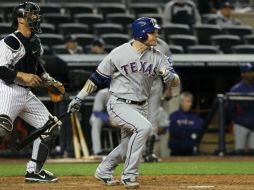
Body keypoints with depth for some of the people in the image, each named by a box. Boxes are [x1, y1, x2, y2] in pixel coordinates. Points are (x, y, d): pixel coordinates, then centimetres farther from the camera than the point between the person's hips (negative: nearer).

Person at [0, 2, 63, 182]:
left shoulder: (36, 42, 14)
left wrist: (49, 80, 17)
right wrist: (22, 76, -24)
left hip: (26, 93, 10)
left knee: (51, 127, 11)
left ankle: (34, 171, 18)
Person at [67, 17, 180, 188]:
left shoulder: (157, 57, -2)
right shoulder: (119, 54, -12)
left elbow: (175, 82, -6)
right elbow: (97, 78, -2)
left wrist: (171, 76, -30)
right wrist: (79, 98, 0)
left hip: (140, 107, 6)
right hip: (119, 105, -6)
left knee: (128, 146, 13)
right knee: (144, 127, -28)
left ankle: (104, 171, 41)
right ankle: (129, 175, -19)